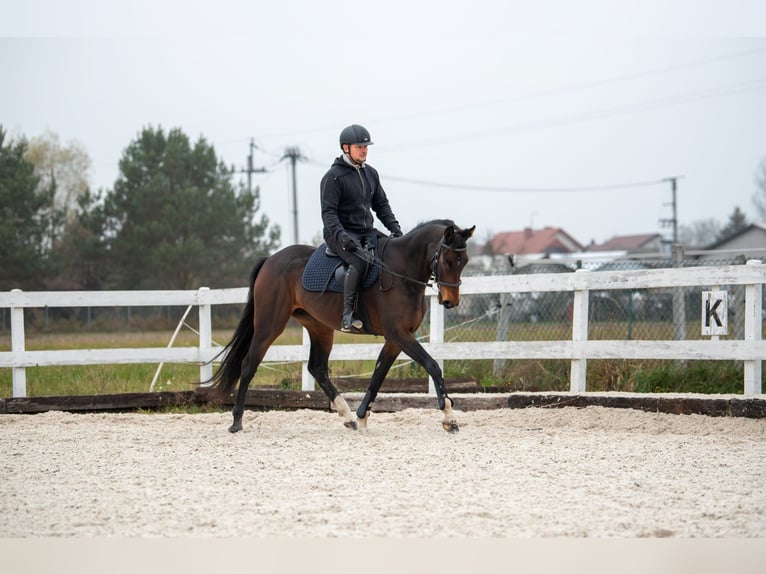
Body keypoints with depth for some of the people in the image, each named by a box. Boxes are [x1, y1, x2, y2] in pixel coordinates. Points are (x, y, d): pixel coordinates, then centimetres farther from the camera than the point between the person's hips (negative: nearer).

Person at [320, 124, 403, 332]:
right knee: (360, 261, -34)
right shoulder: (333, 177, -8)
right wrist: (341, 235, -30)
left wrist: (394, 226, 2)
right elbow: (328, 212, -14)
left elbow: (381, 204, 19)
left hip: (367, 233, 7)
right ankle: (347, 316, -34)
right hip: (341, 235, -7)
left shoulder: (370, 173, 14)